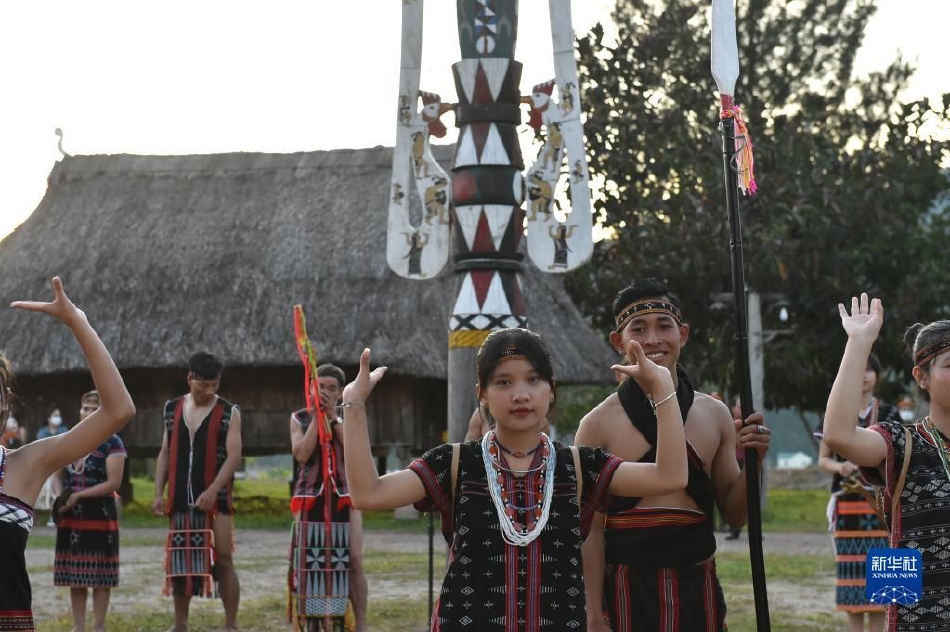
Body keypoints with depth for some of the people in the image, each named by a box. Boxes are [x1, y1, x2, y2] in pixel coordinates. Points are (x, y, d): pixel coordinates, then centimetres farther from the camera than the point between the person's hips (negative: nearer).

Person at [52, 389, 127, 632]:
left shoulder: (112, 443, -7)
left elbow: (113, 482, -14)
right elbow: (57, 475, 14)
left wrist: (79, 495, -18)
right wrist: (60, 496, -7)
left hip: (100, 517, -5)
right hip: (71, 518, 5)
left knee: (100, 576, 0)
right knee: (74, 575, 9)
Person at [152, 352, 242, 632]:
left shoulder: (229, 412, -3)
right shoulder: (172, 409, 9)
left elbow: (233, 455, -10)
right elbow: (165, 454, 13)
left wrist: (213, 490, -22)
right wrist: (158, 493, 4)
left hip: (216, 501, -4)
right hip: (180, 501, 4)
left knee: (223, 561, -5)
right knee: (179, 562, 9)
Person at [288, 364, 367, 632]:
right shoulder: (300, 418, 5)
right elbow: (301, 455, -10)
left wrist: (333, 417, -13)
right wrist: (317, 417, -10)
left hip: (345, 497, 0)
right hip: (310, 497, 0)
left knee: (354, 561, -8)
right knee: (309, 562, -1)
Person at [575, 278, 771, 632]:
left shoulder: (715, 415, 6)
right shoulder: (599, 424, -4)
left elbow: (734, 515, 12)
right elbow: (591, 529, -4)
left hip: (699, 588, 3)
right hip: (628, 590, -3)